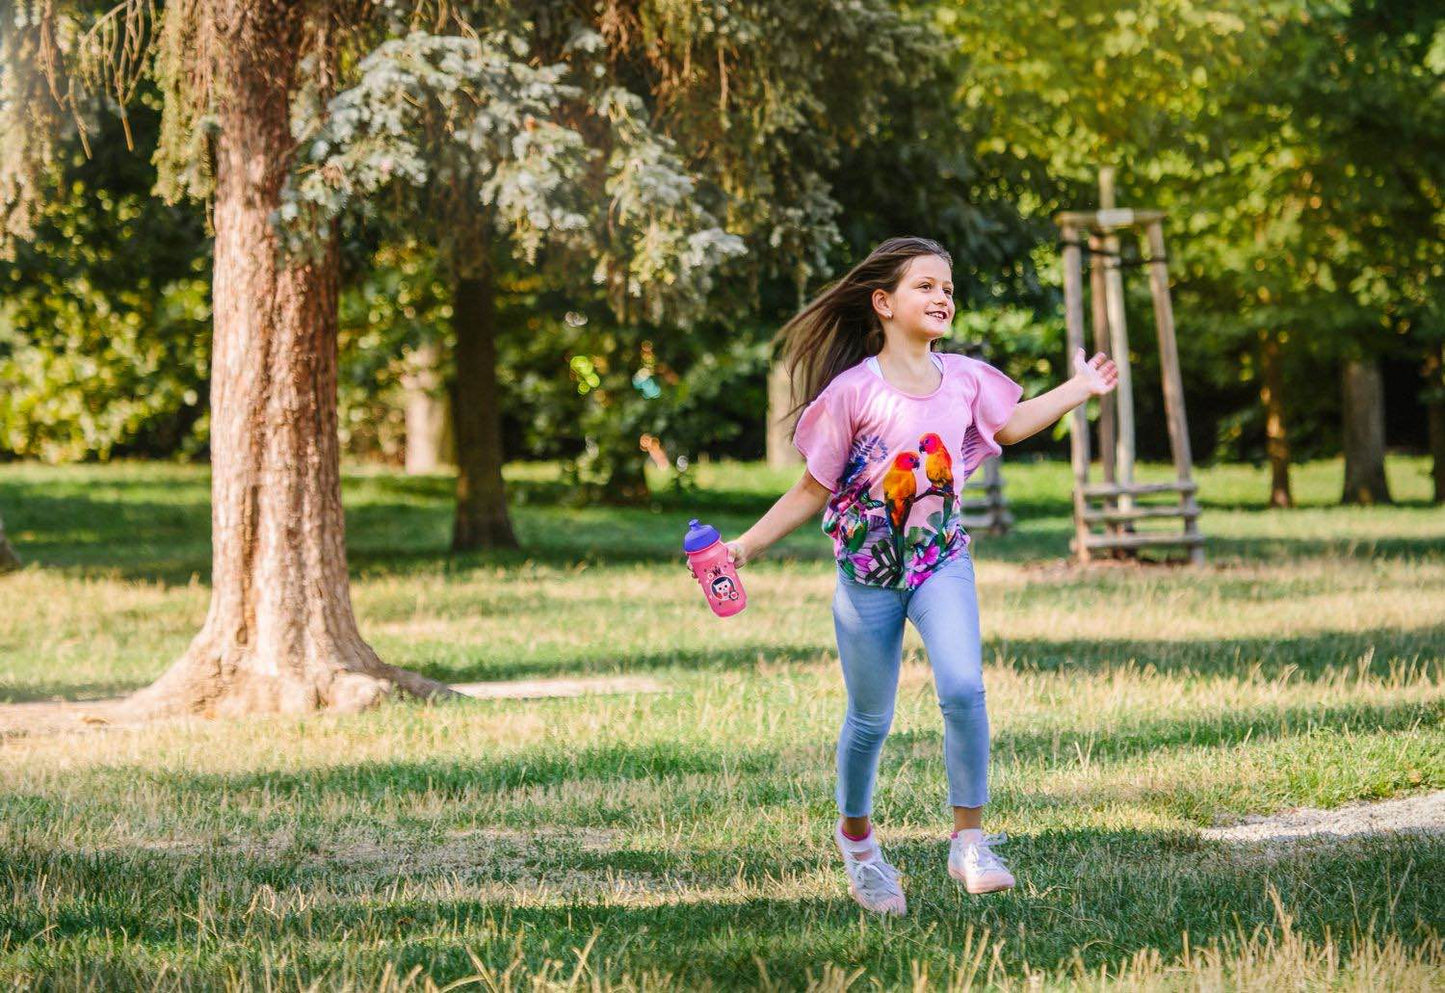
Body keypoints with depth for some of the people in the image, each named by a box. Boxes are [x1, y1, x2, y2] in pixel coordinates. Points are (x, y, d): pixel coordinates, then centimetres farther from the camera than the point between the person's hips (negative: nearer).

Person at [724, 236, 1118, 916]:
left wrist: (1079, 389, 22)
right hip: (868, 572, -2)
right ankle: (855, 835, 34)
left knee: (963, 689, -20)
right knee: (871, 719, 7)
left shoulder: (963, 379, -2)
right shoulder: (853, 392, -15)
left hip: (942, 561, 2)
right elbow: (815, 489, -6)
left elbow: (1007, 426, 21)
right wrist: (745, 547, -10)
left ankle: (969, 840, -9)